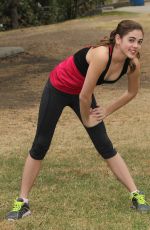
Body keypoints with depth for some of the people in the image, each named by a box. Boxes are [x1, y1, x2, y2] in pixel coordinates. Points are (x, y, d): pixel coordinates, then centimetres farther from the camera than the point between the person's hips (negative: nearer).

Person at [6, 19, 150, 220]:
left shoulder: (133, 64, -19)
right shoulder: (101, 55, -38)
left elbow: (132, 92, 3)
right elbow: (84, 96, -30)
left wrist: (106, 111, 6)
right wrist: (86, 120, -13)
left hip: (81, 92, 5)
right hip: (58, 88, -5)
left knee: (104, 145, 3)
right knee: (40, 144, 1)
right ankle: (22, 202, 10)